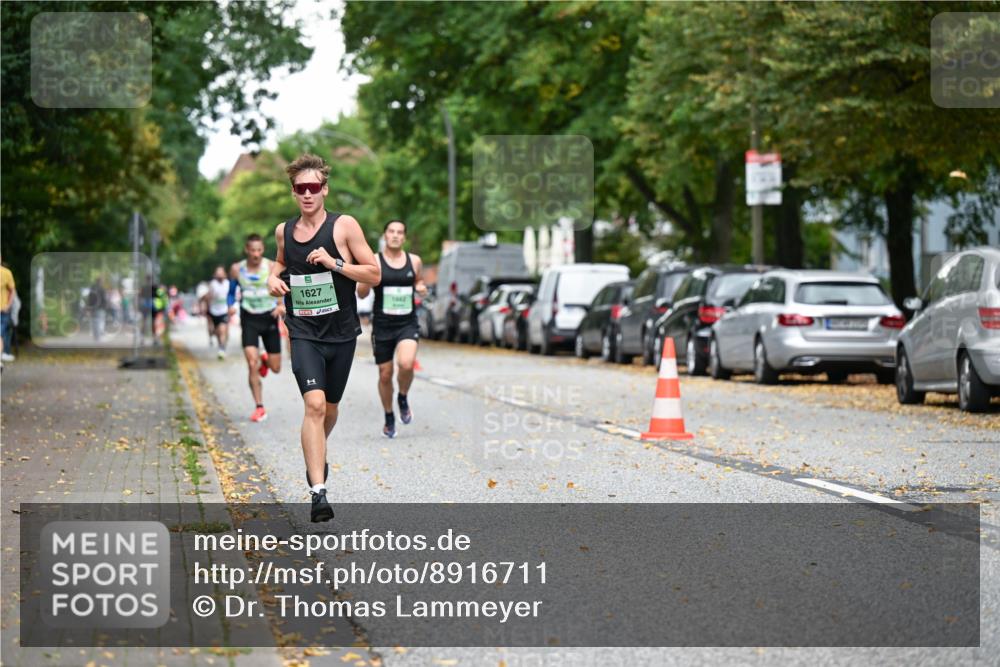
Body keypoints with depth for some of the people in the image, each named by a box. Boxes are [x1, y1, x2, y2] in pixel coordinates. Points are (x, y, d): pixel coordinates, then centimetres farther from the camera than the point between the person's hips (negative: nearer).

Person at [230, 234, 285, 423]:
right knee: (252, 364, -16)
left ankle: (265, 360, 43)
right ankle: (260, 408, -9)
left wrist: (283, 305, -23)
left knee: (275, 368, 4)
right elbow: (231, 291, 12)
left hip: (269, 317, 0)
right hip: (249, 319, 0)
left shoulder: (272, 268, -9)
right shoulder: (236, 269, -4)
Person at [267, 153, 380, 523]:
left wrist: (334, 262, -20)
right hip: (303, 332, 0)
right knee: (314, 403, -20)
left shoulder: (344, 226, -7)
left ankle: (317, 455, 50)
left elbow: (374, 274, -8)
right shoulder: (284, 230, 4)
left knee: (330, 407, 16)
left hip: (341, 333, 0)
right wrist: (273, 277, 5)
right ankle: (318, 492, -24)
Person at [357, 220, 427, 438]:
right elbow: (361, 294, -3)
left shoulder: (414, 261, 4)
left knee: (406, 364, -24)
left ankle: (403, 398, 6)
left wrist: (421, 288, -2)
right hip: (382, 325, 0)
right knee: (385, 374, 6)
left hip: (407, 324, 0)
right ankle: (389, 418, 28)